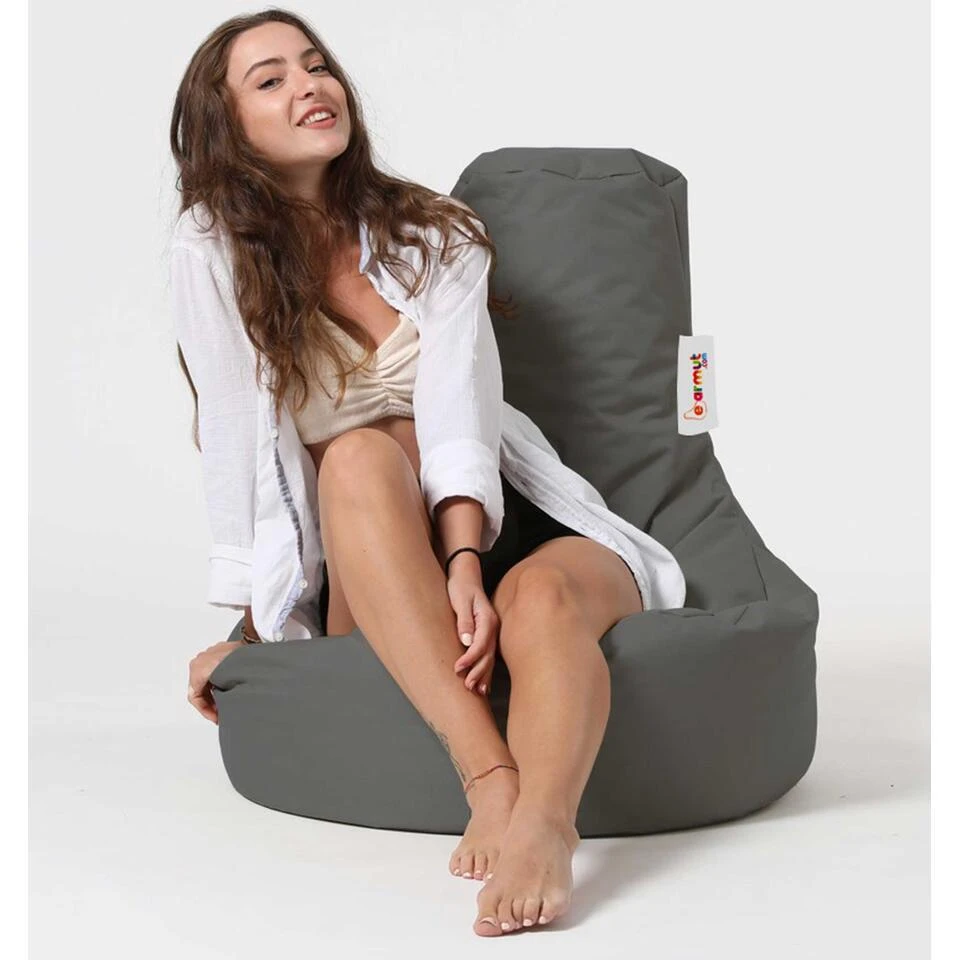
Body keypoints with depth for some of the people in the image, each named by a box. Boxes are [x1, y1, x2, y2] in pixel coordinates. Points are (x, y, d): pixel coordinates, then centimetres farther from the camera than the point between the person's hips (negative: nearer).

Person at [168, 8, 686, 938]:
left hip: (490, 524, 2)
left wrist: (465, 565, -28)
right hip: (361, 584, -1)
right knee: (361, 455, -34)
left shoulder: (435, 233, 5)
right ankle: (490, 778, -47)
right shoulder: (211, 250, 0)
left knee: (542, 597, -33)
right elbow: (238, 436, -6)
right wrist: (249, 631, -9)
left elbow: (457, 408, -12)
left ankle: (542, 825, -61)